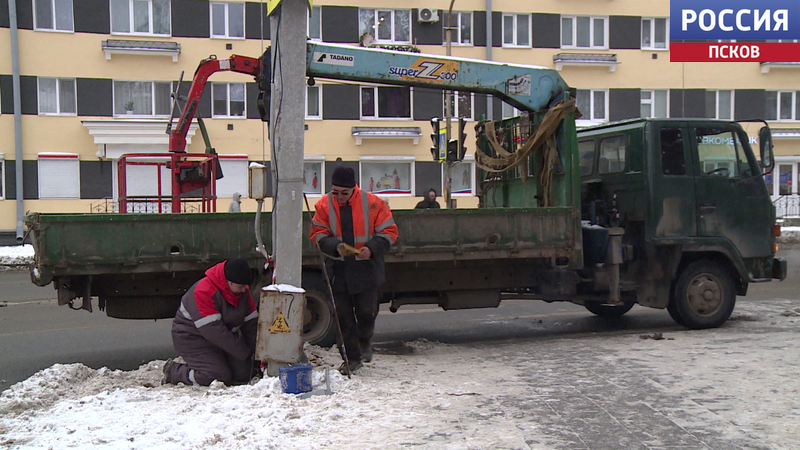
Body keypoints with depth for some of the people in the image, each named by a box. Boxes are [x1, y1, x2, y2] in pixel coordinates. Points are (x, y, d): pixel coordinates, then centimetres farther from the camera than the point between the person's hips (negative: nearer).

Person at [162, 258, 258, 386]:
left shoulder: (243, 290, -3)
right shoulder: (203, 291, -27)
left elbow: (251, 322, 4)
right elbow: (212, 329, -31)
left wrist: (255, 352, -7)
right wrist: (244, 353, -27)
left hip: (224, 337, 8)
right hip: (192, 339, -7)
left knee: (243, 374, -6)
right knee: (220, 377, -22)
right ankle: (173, 371, -2)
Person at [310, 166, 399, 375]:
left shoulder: (372, 203, -9)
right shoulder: (324, 205, -2)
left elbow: (388, 232, -4)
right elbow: (318, 234, 0)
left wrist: (372, 248, -20)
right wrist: (335, 246, -19)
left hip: (367, 269, -2)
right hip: (338, 270, 2)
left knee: (367, 312, 3)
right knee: (343, 316, 5)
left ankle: (364, 341, 36)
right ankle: (351, 357, 18)